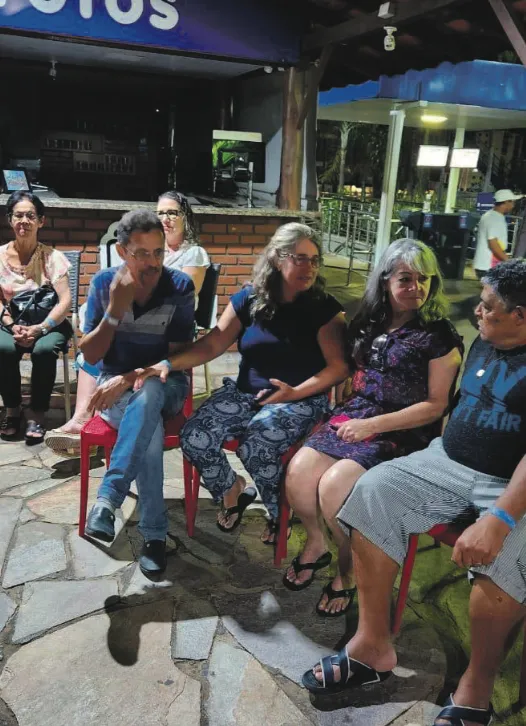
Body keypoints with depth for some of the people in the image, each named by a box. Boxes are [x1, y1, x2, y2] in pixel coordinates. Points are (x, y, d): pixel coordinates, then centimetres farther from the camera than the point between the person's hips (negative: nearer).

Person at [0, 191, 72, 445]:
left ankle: (36, 414, -15)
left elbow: (65, 301, -13)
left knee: (44, 350, -33)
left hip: (49, 324, -1)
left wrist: (40, 329, -24)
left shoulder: (52, 257, -6)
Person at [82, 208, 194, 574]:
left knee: (147, 396, -40)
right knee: (150, 429, -34)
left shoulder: (180, 286, -9)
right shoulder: (104, 283, -4)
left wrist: (130, 378, -23)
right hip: (115, 385, 1)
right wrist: (115, 310, -19)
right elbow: (91, 355, -4)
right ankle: (154, 534, -27)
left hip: (165, 386, 0)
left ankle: (107, 500, -39)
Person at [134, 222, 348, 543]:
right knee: (194, 437, -17)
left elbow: (339, 366, -9)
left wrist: (296, 392, -22)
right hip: (246, 391, 4)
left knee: (255, 447, -31)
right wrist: (168, 363, -13)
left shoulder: (324, 307, -6)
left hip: (302, 398, -4)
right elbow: (211, 344, 2)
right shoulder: (249, 299, 3)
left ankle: (282, 512, 1)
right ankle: (233, 491, 14)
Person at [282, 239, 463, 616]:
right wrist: (346, 413, 4)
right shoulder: (368, 323, 11)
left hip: (403, 434, -5)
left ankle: (347, 574, 2)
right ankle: (315, 544, 12)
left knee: (333, 486, -26)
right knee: (298, 472, -19)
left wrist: (373, 425, -16)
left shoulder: (439, 336, -6)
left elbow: (435, 405, -9)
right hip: (355, 416, 5)